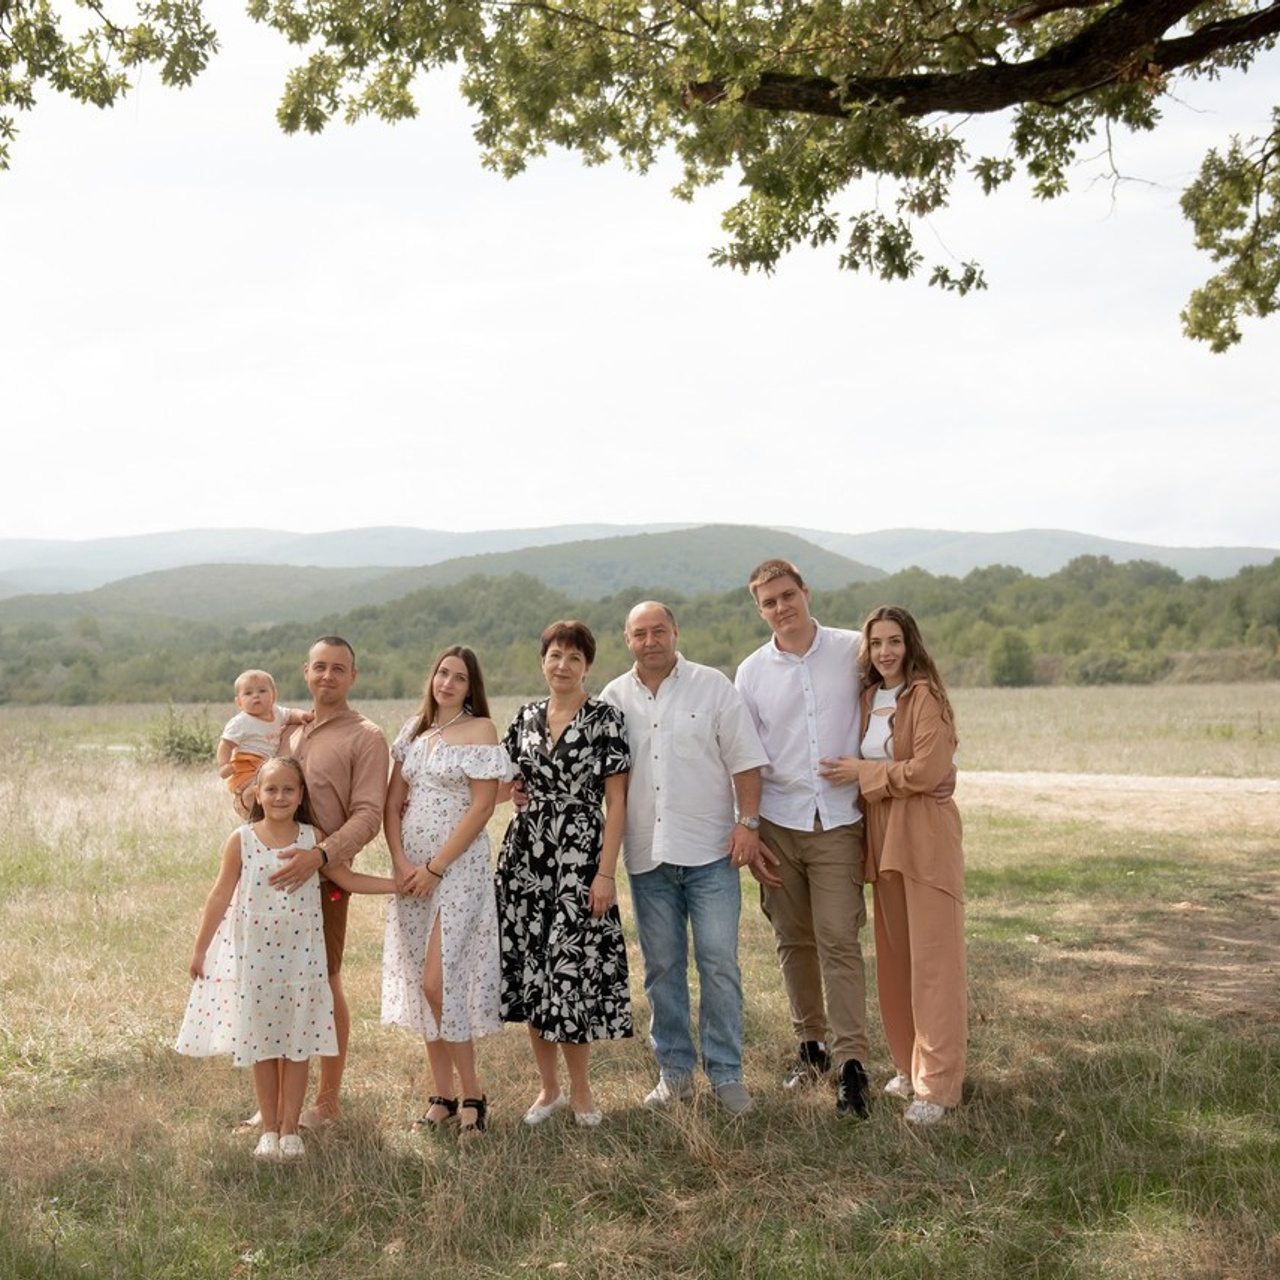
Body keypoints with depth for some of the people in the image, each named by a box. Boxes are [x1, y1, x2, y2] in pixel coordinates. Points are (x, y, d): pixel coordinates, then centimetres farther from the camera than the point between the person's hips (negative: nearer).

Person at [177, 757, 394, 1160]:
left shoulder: (313, 838, -3)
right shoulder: (241, 841, -6)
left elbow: (348, 879, 2)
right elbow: (221, 896, 0)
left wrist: (401, 883, -5)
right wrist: (200, 949, 3)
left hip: (299, 956, 1)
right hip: (253, 956, -1)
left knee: (297, 1044, 6)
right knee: (261, 1045, 9)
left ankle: (290, 1128, 18)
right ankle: (269, 1130, 21)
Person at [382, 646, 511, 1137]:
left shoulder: (480, 729, -5)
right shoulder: (414, 729, 12)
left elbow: (482, 806, -11)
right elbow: (393, 802, 10)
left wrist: (435, 868, -13)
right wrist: (401, 862, -5)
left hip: (458, 867, -6)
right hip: (411, 869, 6)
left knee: (438, 982, -11)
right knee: (420, 986, 8)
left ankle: (472, 1094, 4)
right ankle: (443, 1096, 18)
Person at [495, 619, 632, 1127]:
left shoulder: (604, 718, -4)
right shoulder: (526, 718, 10)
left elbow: (616, 801, -7)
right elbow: (504, 785, 19)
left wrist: (606, 873, -12)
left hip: (579, 858, -4)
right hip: (525, 855, 5)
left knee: (570, 968, -5)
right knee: (531, 969, 6)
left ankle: (580, 1090, 12)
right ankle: (549, 1087, 20)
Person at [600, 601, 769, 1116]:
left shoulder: (712, 686, 1)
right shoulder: (614, 698, 8)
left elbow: (745, 759, 0)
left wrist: (748, 822, -8)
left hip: (710, 849, -3)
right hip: (646, 855, 3)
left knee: (719, 963, -2)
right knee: (662, 966, 10)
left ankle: (726, 1073, 9)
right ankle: (674, 1070, 22)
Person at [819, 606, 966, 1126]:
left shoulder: (926, 696, -9)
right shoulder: (869, 698, 13)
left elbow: (929, 769, -18)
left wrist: (864, 773, -11)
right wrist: (858, 775, 3)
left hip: (926, 834, -7)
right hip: (882, 834, 7)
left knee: (932, 959, -4)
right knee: (894, 956, 12)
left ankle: (937, 1085, 1)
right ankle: (910, 1065, 24)